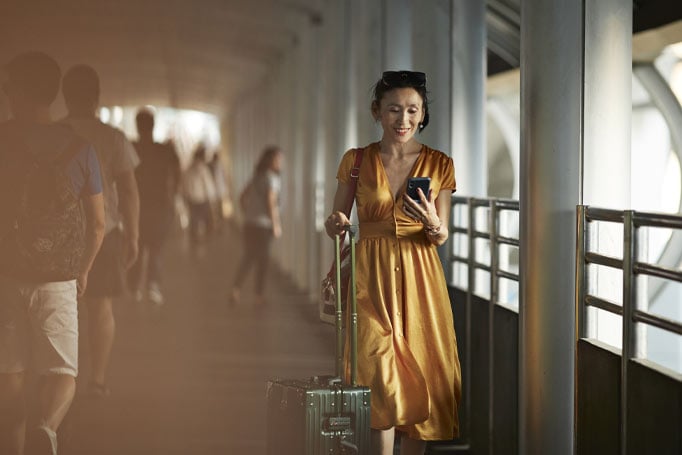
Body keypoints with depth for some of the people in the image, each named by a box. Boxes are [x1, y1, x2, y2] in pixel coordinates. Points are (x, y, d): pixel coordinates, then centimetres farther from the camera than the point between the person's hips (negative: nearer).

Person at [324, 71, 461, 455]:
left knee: (420, 375, 0)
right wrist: (336, 224, -16)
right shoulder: (356, 161, 2)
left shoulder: (440, 164, 3)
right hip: (372, 277, -1)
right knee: (381, 378, -7)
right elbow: (335, 225, 7)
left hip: (420, 277, 1)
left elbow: (442, 237, 4)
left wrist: (432, 223, -18)